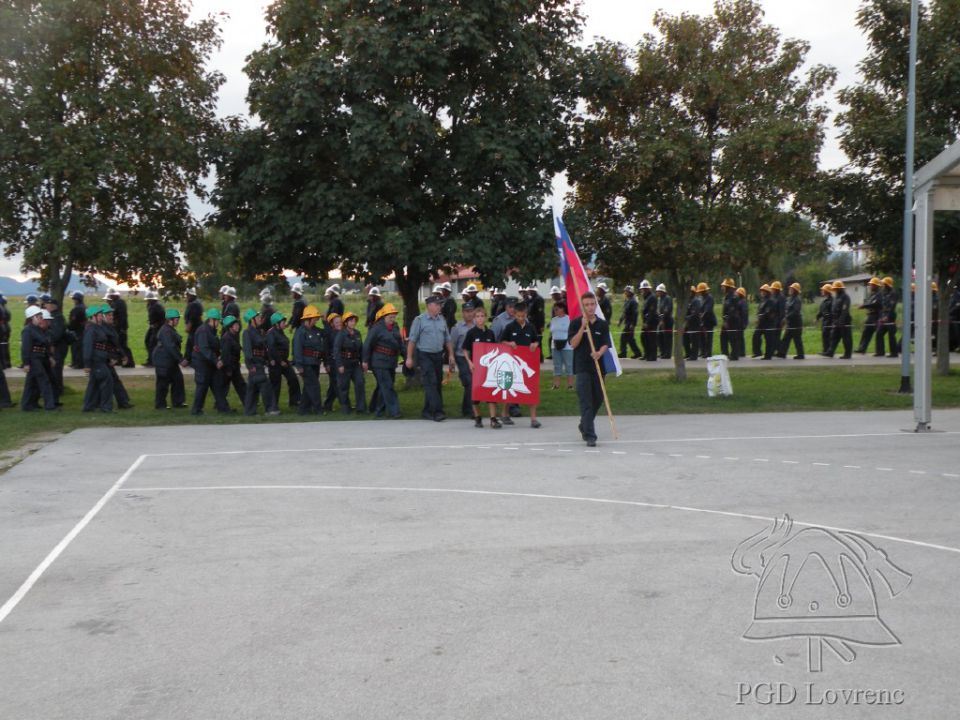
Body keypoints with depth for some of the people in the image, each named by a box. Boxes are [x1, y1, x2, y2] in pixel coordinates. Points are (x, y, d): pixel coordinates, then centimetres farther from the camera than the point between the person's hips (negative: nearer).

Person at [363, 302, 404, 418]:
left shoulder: (395, 327, 8)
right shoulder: (377, 328, -13)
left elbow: (400, 343, 17)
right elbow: (367, 345, -10)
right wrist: (365, 361, -10)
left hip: (391, 362, 7)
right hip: (380, 362, -7)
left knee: (382, 387, 15)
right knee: (387, 387, -10)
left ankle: (377, 409, 27)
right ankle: (393, 411, -10)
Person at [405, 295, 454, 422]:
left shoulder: (442, 320, 11)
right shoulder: (420, 320, -4)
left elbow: (447, 339, 16)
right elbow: (412, 340, -6)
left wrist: (451, 355, 9)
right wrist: (409, 358, -9)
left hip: (438, 355, 6)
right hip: (424, 355, -6)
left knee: (437, 384, 7)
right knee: (431, 383, -14)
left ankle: (427, 411, 18)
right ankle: (437, 411, -16)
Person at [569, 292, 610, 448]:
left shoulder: (603, 324, 6)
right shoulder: (576, 323, 1)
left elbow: (605, 344, -2)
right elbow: (573, 344, -9)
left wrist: (599, 353, -24)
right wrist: (583, 326, -17)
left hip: (598, 366, 4)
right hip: (582, 367, -3)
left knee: (597, 400, 13)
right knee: (586, 403, -10)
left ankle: (584, 426, 36)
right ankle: (589, 435, -12)